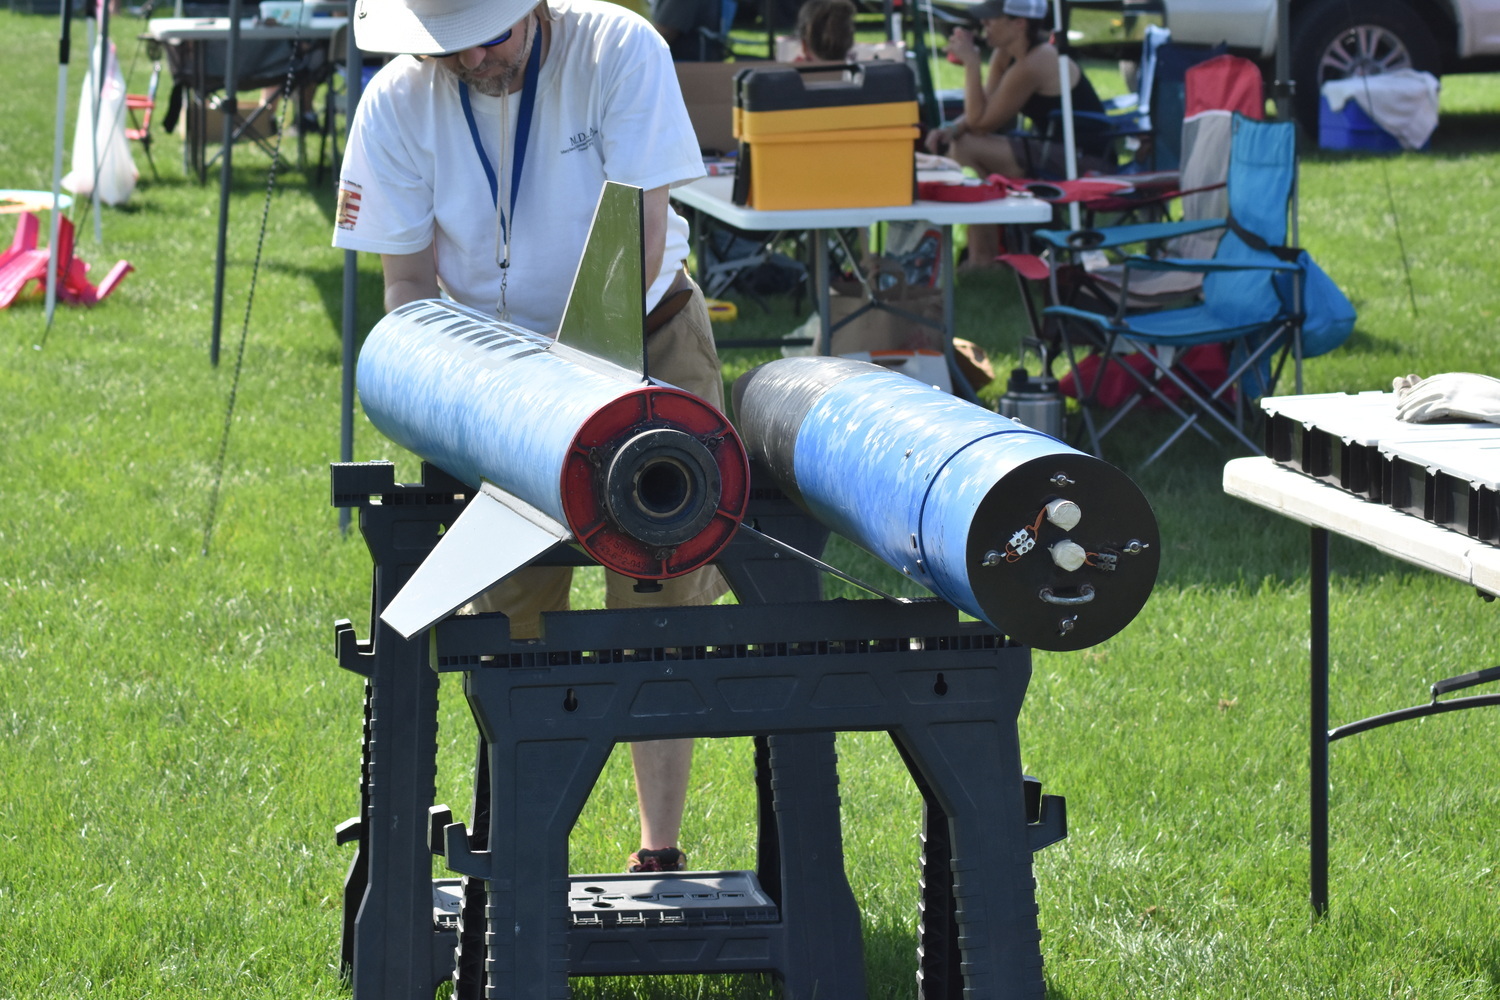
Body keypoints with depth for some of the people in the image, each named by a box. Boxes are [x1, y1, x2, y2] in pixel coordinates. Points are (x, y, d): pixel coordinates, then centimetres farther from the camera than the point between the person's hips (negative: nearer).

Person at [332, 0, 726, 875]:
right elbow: (409, 278, -8)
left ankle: (661, 852, -1)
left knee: (657, 605, -6)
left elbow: (640, 236, -23)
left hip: (646, 340, -2)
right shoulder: (397, 105, -13)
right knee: (515, 619, 0)